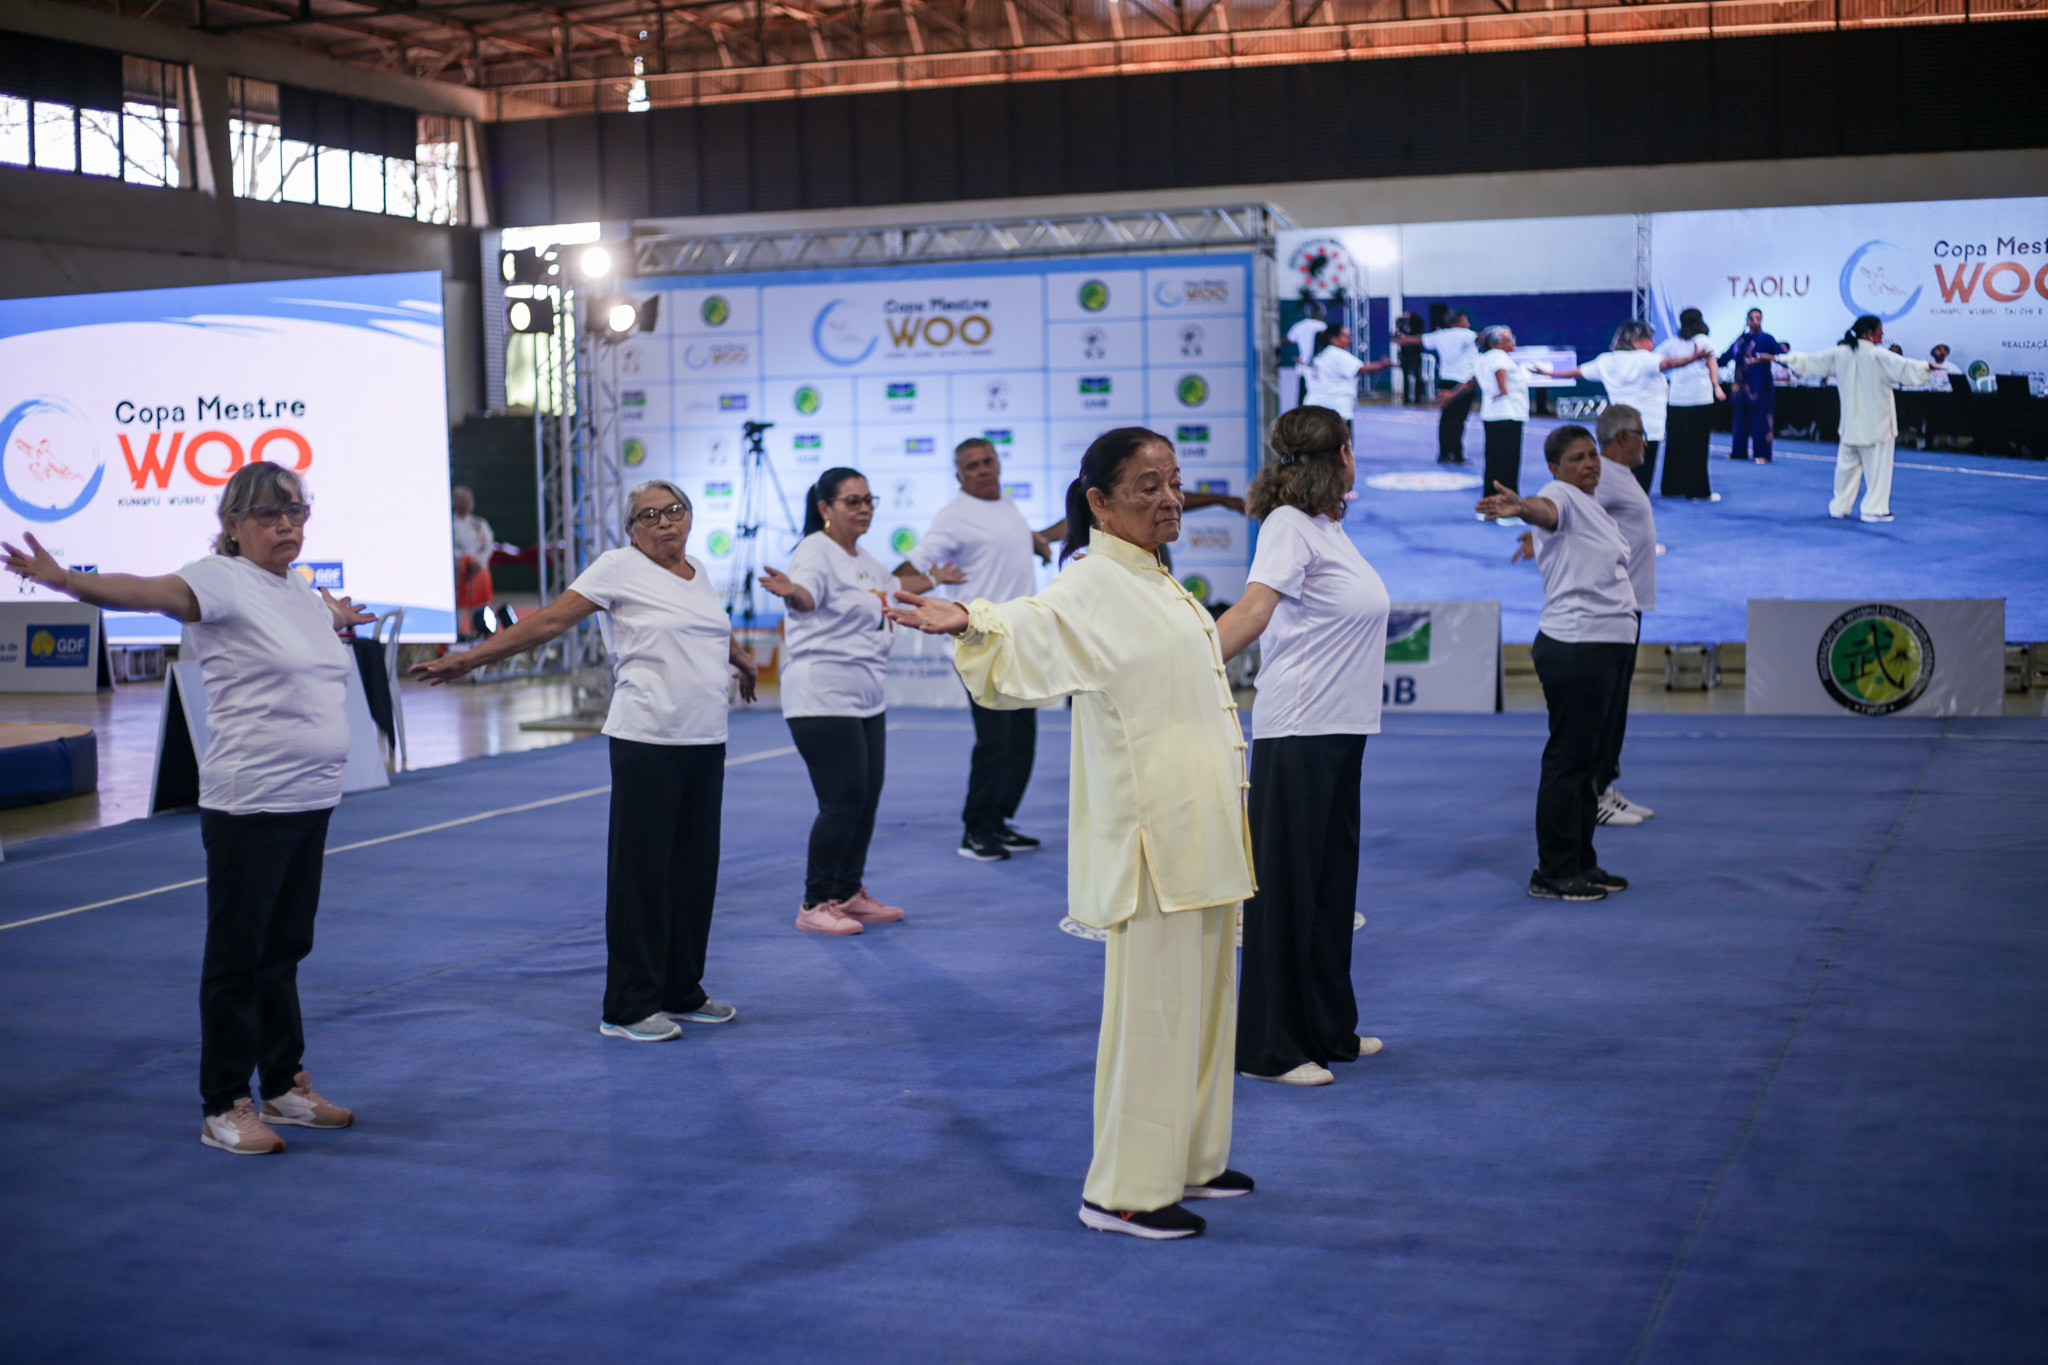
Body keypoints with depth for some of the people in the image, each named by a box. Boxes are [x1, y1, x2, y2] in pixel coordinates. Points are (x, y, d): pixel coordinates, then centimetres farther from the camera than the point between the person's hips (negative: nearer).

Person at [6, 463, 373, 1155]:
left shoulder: (301, 594, 14)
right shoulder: (224, 581, -10)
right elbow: (148, 592, -29)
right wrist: (64, 580, -45)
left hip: (311, 800, 8)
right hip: (247, 806, -8)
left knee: (285, 948, 17)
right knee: (237, 955, 0)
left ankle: (285, 1086, 29)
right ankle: (224, 1108, 9)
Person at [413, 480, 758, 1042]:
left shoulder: (698, 573, 15)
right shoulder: (619, 568, -4)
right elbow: (549, 620, -6)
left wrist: (741, 658, 55)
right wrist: (469, 658, -11)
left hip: (706, 743, 7)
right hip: (646, 742, -7)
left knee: (695, 870, 11)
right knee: (641, 872, -4)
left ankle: (682, 992, 23)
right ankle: (628, 1008, 3)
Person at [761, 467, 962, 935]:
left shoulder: (861, 559, 17)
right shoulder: (816, 553, -12)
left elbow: (892, 586, 40)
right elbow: (806, 595, -35)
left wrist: (934, 578, 54)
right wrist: (790, 591, -58)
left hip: (867, 698, 10)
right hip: (823, 698, -10)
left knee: (867, 799, 11)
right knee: (842, 802, -10)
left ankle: (850, 894, 24)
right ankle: (814, 905, 0)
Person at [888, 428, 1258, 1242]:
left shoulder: (1157, 584, 17)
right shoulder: (1092, 586, -13)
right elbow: (1031, 628, -33)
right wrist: (967, 622, -54)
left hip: (1200, 831, 9)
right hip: (1148, 837, -9)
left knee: (1202, 996, 16)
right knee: (1149, 1005, -6)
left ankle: (1188, 1160, 29)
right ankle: (1123, 1192, 3)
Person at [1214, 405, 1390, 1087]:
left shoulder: (1330, 529, 16)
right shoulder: (1289, 526, -13)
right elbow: (1255, 607, -27)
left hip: (1340, 731, 9)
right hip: (1296, 732, -9)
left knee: (1331, 881, 16)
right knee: (1284, 885, -2)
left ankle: (1328, 1029, 28)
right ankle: (1268, 1048, 5)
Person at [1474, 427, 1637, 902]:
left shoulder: (1594, 508, 19)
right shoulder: (1561, 495, -10)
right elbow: (1545, 510, -35)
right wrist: (1519, 506, -54)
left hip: (1610, 645, 10)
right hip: (1574, 646, -10)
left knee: (1588, 759, 14)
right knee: (1568, 759, -8)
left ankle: (1581, 865, 23)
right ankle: (1552, 873, -4)